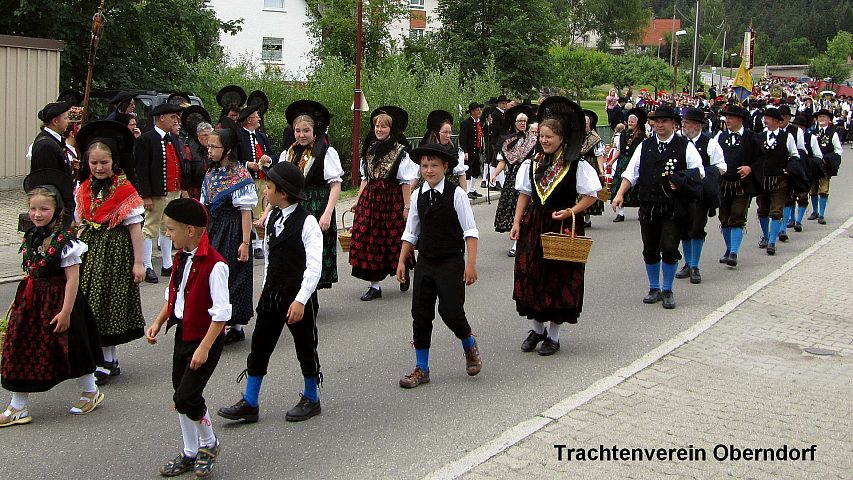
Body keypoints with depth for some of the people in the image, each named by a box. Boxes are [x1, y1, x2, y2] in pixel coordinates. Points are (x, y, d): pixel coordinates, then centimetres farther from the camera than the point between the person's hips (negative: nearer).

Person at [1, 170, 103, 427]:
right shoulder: (31, 237, 5)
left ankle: (90, 392, 30)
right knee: (22, 350, 6)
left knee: (70, 347, 7)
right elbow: (31, 273, 14)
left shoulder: (65, 241, -17)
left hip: (57, 300, -7)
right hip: (31, 300, 7)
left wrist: (65, 312, -18)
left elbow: (72, 279, -17)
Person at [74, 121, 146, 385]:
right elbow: (82, 226, 12)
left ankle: (107, 360, 9)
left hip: (116, 251, -6)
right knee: (91, 303, 7)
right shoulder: (84, 190, 6)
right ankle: (106, 360, 16)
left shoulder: (125, 190, -11)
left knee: (109, 302, -1)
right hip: (90, 251, 6)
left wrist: (138, 262, -10)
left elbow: (135, 227, -10)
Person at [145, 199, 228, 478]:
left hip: (205, 339, -8)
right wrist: (158, 323, 7)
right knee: (182, 396, 14)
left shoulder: (214, 265, -23)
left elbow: (221, 313, -22)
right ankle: (190, 453, 30)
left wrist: (204, 348, -22)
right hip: (182, 335, 8)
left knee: (186, 397, -9)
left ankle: (209, 444, 18)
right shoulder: (181, 258, 4)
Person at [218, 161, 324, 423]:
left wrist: (300, 300, -23)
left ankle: (311, 399, 26)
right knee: (260, 345, 8)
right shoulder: (272, 218, 6)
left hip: (297, 296, -7)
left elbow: (314, 266, -19)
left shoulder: (307, 222, -17)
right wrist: (267, 287, 18)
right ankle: (249, 404, 17)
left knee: (305, 347, 8)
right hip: (272, 293, 7)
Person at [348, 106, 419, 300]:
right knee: (370, 241, 2)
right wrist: (358, 200, 11)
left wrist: (407, 206, -11)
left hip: (392, 200, -5)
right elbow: (365, 178, 15)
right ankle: (374, 286, 7)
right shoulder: (370, 149, 11)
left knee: (394, 240, 3)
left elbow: (406, 182, -8)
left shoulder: (400, 152, -6)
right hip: (370, 199, 5)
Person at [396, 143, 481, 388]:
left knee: (451, 311, -10)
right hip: (425, 262, 5)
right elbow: (410, 232, 13)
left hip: (451, 262, -5)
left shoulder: (456, 193, -9)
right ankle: (421, 369, 18)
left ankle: (470, 345, 23)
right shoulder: (418, 195, 5)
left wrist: (471, 263, -13)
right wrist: (402, 262, 10)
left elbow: (470, 231, -8)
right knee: (420, 314, 6)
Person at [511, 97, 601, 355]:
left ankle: (553, 335, 16)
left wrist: (571, 211, -17)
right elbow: (524, 195, 11)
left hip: (563, 227, -4)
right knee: (531, 277, 7)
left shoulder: (576, 166, -8)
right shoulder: (531, 164, 6)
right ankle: (537, 329, 25)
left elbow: (591, 195, -5)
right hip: (533, 227, 4)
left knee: (559, 280, 3)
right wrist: (517, 223, 2)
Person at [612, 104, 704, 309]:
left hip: (673, 208, -3)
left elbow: (699, 173, 0)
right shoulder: (645, 146, 10)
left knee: (669, 248, -7)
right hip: (648, 206, 3)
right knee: (650, 250, 8)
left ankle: (667, 291, 10)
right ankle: (654, 289, 24)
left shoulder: (685, 146, 1)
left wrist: (682, 182, -17)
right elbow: (631, 173, 8)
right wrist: (620, 194, -4)